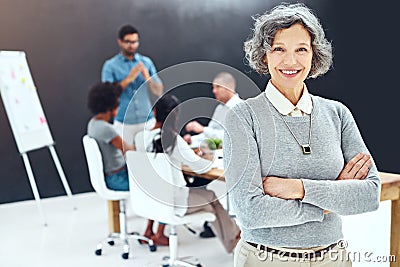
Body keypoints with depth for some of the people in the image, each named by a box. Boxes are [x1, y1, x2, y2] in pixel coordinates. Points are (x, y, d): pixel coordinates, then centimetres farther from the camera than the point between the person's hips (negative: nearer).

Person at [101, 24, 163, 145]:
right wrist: (128, 79, -17)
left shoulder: (146, 62, 7)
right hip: (124, 123, -2)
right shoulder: (110, 66, 0)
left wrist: (148, 78, -13)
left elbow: (159, 91, 6)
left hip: (147, 121, 2)